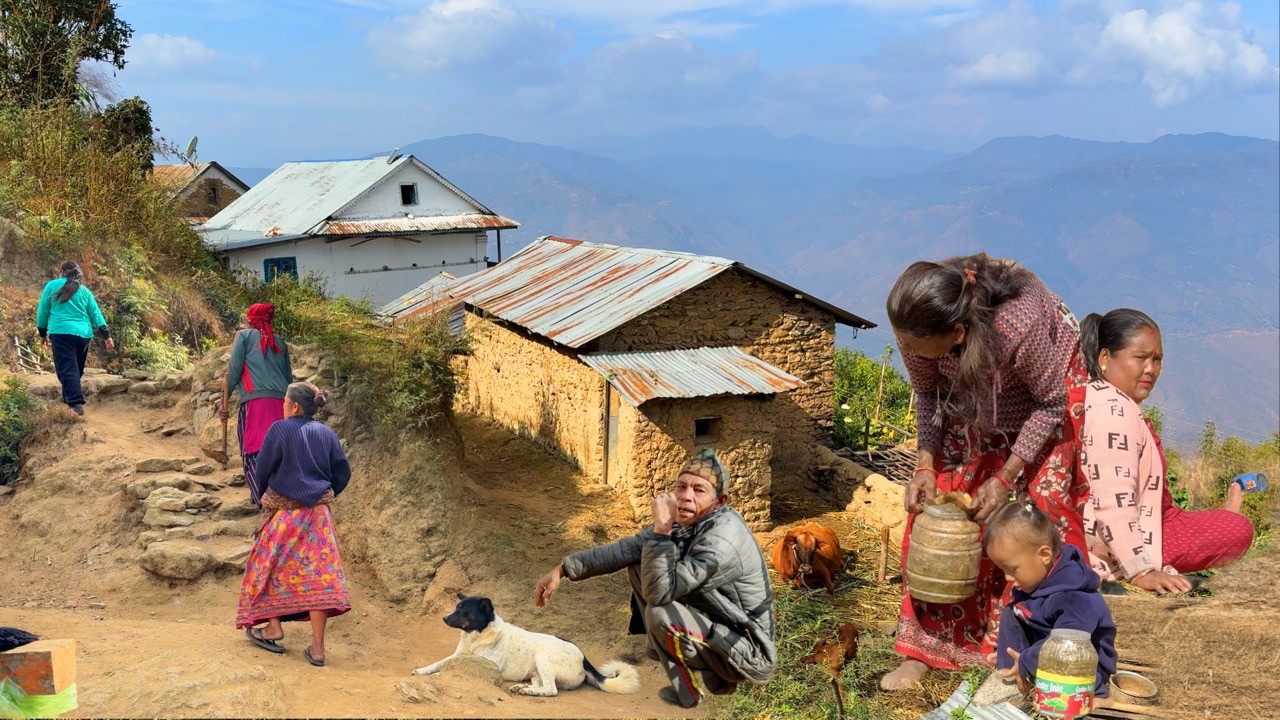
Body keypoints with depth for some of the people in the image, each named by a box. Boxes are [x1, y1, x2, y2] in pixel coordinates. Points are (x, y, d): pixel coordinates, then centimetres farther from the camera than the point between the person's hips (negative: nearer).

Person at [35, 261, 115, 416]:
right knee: (76, 368, 18)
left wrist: (43, 334, 19)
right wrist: (107, 336, 5)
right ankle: (69, 397, 28)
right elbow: (96, 314, 10)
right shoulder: (85, 291, 15)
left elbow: (43, 311, 8)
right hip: (84, 334, 4)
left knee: (67, 368, -12)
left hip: (61, 332, -4)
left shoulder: (52, 285, 8)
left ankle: (76, 403, -29)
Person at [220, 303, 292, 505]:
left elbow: (234, 369, 3)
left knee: (254, 450, -6)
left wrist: (224, 399, 8)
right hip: (280, 402, 5)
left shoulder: (245, 335, 9)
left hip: (255, 400, -5)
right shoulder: (280, 342, 21)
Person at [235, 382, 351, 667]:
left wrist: (267, 494, 17)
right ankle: (317, 648, 2)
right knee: (318, 573, 2)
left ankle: (273, 628, 19)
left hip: (284, 512, -4)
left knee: (270, 568, 17)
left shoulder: (280, 430, -8)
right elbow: (343, 472, 5)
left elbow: (262, 470, -3)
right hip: (318, 513, 4)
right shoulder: (326, 433, 4)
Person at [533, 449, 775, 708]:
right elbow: (626, 549, 2)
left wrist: (661, 530, -33)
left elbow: (659, 592, -33)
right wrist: (563, 570, 0)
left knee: (661, 614, -32)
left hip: (750, 655, -8)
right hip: (715, 628, 8)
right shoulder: (684, 521, -4)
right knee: (639, 565, 6)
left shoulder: (724, 538, -30)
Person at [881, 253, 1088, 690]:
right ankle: (925, 648, 5)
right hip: (968, 392, 4)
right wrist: (925, 465, -20)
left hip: (1047, 386, -3)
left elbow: (1052, 403, -24)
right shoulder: (915, 326, -31)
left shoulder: (1019, 324, -43)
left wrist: (1007, 477, -26)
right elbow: (926, 393, -9)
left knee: (1048, 499, -10)